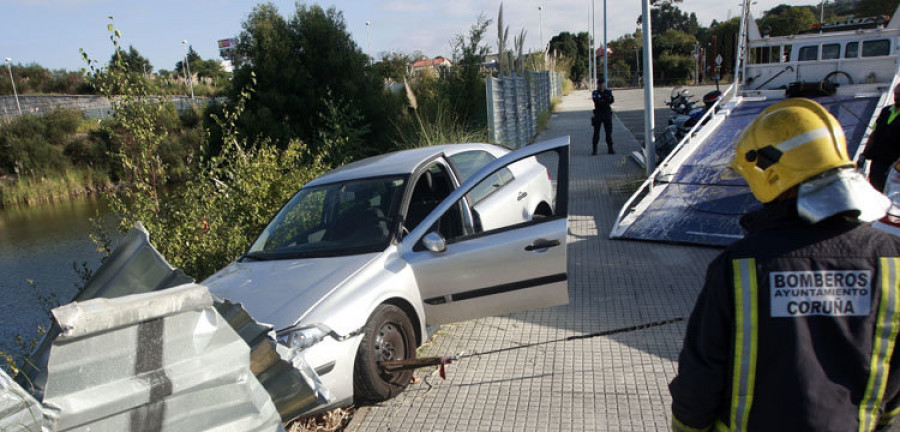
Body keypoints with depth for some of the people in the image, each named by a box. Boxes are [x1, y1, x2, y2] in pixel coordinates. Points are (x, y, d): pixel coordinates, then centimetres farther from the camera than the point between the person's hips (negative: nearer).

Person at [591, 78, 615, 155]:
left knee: (609, 132, 2)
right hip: (598, 114, -1)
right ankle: (594, 150, 2)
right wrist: (606, 101, -20)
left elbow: (612, 100, -10)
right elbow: (595, 100, -17)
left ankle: (610, 149, 9)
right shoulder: (595, 93, 3)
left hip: (607, 114, 1)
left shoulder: (608, 92, 7)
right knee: (596, 132, -3)